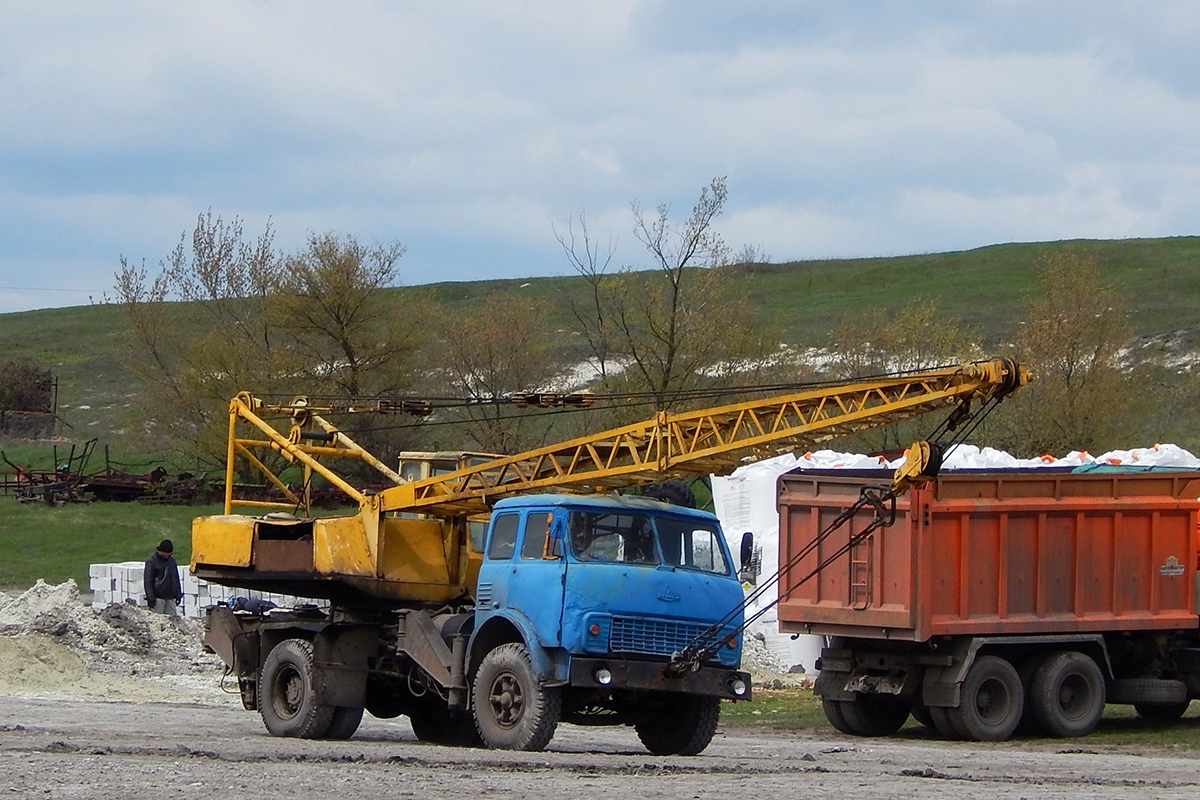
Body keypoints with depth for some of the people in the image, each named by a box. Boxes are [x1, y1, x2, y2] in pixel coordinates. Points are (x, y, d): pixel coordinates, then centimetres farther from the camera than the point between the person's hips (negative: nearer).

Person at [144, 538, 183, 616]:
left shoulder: (171, 560, 12)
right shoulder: (152, 561, -6)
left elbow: (176, 578, 21)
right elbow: (147, 581, -8)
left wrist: (178, 594, 16)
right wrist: (150, 598, -13)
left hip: (170, 597, 6)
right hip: (158, 597, -6)